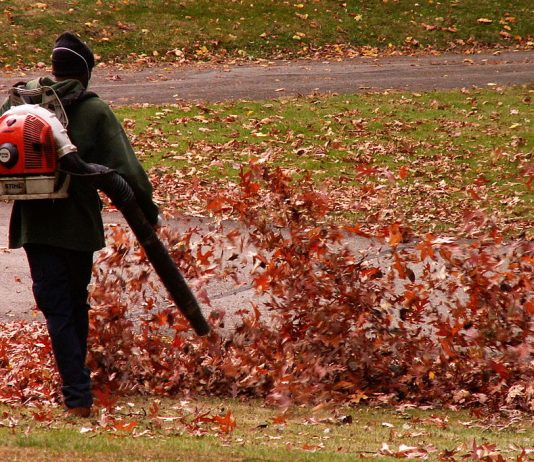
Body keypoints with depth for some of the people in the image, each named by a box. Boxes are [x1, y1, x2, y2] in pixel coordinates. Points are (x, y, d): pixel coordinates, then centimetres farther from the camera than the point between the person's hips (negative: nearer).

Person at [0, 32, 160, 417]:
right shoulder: (96, 111, -5)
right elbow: (125, 168, -9)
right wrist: (148, 210, -2)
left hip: (36, 223, 0)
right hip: (79, 224, 0)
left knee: (57, 309, -1)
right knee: (76, 305, 18)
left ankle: (77, 396, -11)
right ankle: (77, 383, 27)